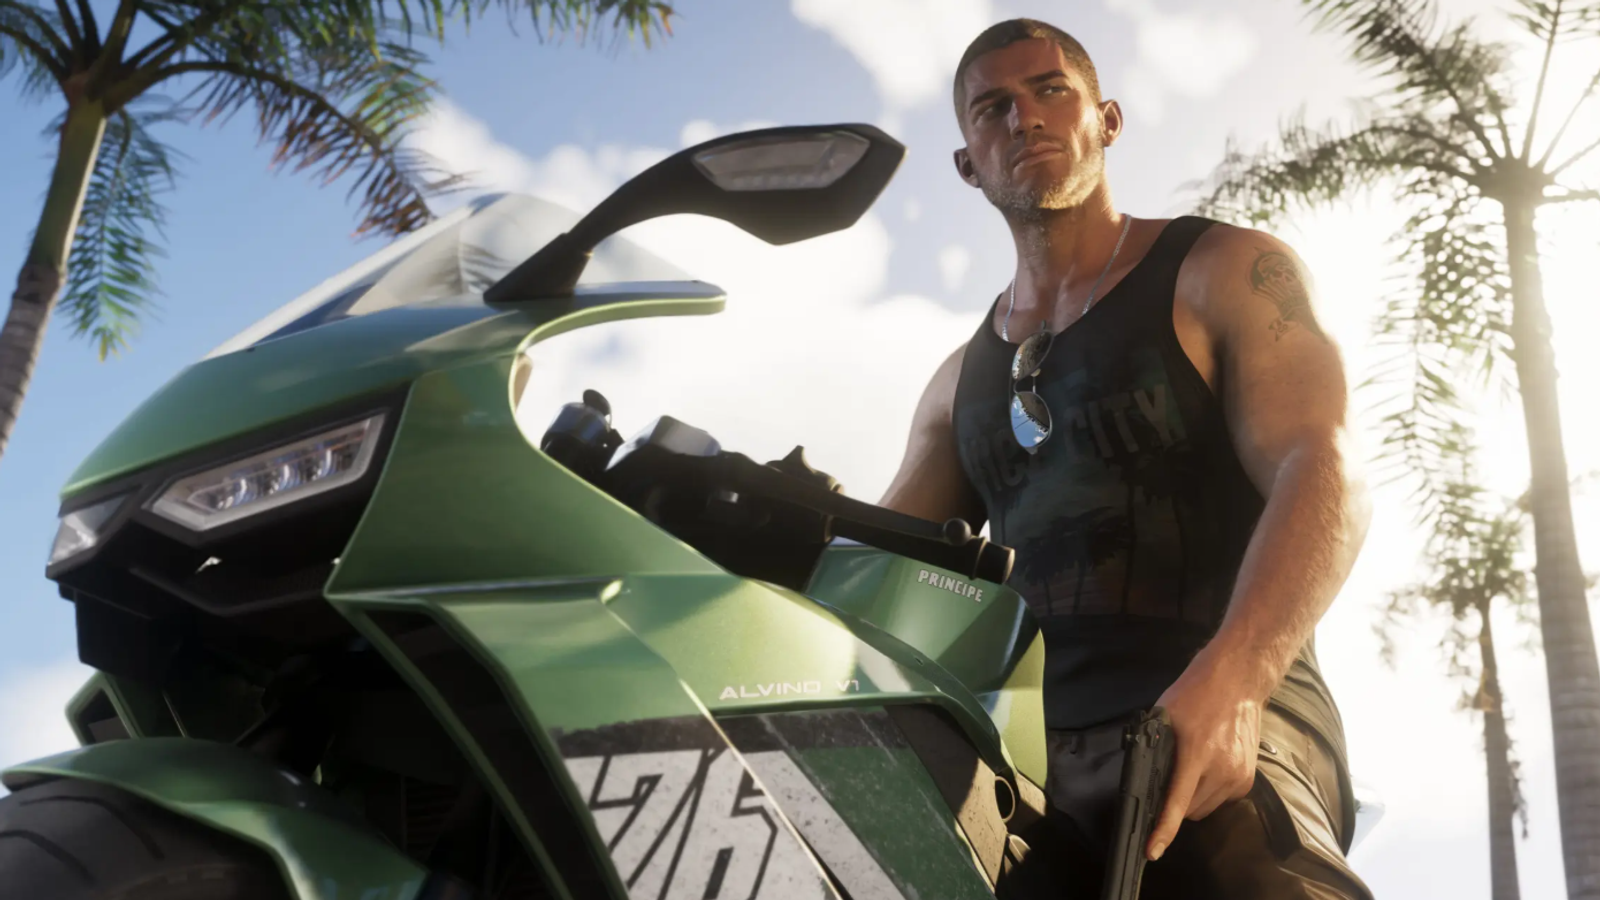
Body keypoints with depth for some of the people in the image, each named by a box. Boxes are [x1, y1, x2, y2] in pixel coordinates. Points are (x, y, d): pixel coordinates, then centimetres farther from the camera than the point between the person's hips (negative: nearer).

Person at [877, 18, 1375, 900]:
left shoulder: (1228, 273, 9)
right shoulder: (962, 379, 24)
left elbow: (1322, 477, -7)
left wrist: (1228, 679, -25)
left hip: (1223, 730, -5)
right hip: (1028, 750, 5)